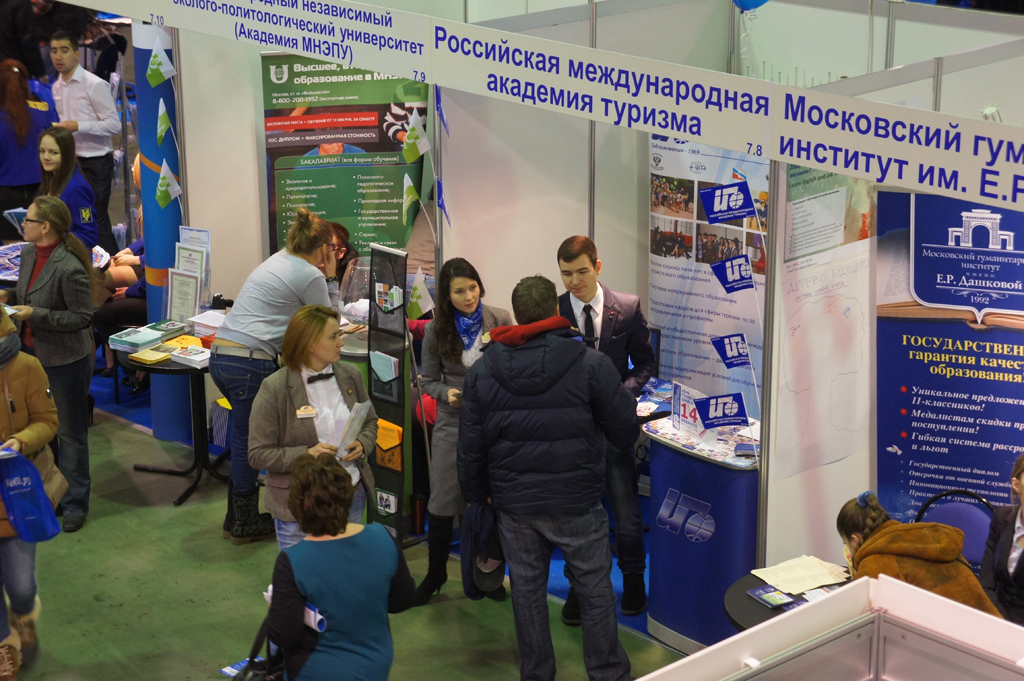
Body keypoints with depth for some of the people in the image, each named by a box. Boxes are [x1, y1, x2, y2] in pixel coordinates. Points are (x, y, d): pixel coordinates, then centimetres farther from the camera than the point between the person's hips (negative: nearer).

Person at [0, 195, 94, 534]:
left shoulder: (69, 268, -27)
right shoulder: (29, 253, 0)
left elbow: (82, 317, -22)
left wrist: (34, 314, -24)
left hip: (65, 360, -8)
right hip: (33, 353, 8)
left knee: (69, 433, 8)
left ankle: (74, 503, 23)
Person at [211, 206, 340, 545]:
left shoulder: (278, 259, 18)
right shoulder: (311, 276, -8)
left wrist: (324, 279, 23)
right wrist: (330, 278, 11)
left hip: (220, 354, 9)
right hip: (249, 362, -9)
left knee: (246, 438, 20)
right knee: (248, 442, 4)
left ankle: (238, 517, 28)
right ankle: (245, 525, 16)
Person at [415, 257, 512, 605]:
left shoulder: (501, 320, -4)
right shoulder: (437, 330, -1)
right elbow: (428, 380, 5)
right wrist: (447, 393, -14)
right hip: (453, 425, 1)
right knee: (442, 504, 5)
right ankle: (435, 573, 24)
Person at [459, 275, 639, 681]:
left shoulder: (482, 370, -3)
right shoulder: (591, 364, -13)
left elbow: (470, 445, 2)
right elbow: (626, 434, -8)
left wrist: (475, 492, 16)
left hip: (513, 502, 3)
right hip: (577, 502, -3)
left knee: (526, 588, 16)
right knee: (594, 589, 12)